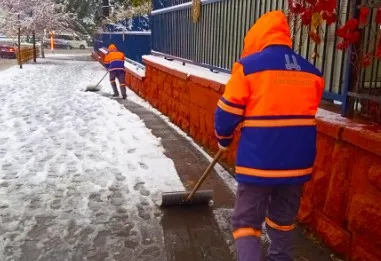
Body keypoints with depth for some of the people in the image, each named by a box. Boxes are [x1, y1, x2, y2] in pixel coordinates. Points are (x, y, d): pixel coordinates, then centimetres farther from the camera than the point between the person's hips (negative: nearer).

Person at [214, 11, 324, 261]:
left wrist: (224, 139, 13)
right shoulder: (312, 71, 7)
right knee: (283, 221, 22)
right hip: (298, 161, 5)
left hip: (258, 161, -5)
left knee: (246, 221, 8)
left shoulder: (248, 66, -8)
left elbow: (227, 111, -5)